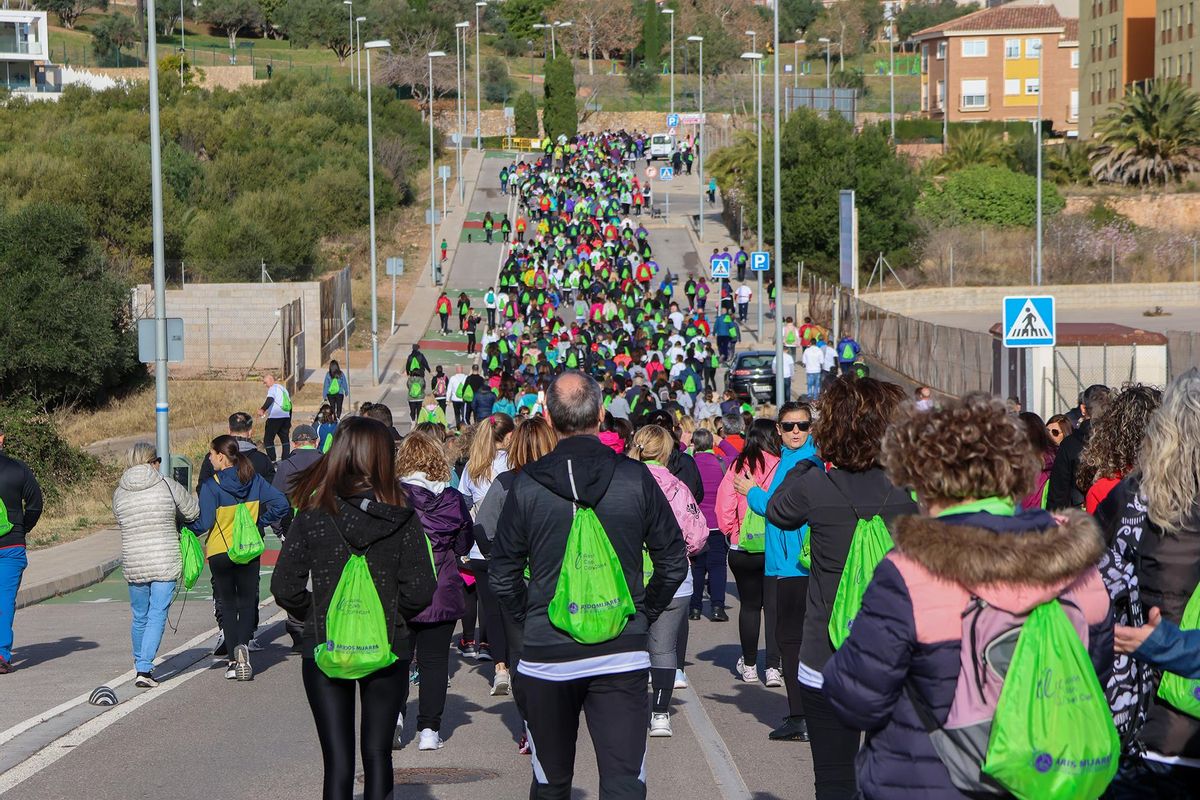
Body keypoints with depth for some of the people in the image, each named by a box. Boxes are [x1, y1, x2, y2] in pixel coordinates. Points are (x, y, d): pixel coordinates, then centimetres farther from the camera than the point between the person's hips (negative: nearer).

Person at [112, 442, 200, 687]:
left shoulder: (119, 493, 3)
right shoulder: (167, 486, -5)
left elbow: (122, 524, 10)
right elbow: (193, 512, 4)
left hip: (133, 564, 3)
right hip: (165, 563, -3)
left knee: (140, 618, 17)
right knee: (157, 617, -2)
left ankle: (141, 665, 30)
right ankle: (144, 670, -10)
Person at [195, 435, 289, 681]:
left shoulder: (211, 485, -15)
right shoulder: (255, 481, -2)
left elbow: (204, 522, -17)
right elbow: (281, 504, -5)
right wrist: (259, 522, 6)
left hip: (220, 552, -2)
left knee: (227, 605, 9)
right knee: (248, 602, 11)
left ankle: (234, 660, 2)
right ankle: (243, 645, -15)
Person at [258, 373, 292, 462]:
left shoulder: (273, 388, -4)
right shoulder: (283, 389, 20)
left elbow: (270, 400, -24)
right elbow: (289, 404, 23)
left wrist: (263, 409, -38)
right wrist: (289, 421, 27)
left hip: (275, 417, -8)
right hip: (286, 417, 8)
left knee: (268, 439, -2)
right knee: (285, 439, 15)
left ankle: (272, 461, -9)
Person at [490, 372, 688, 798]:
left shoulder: (527, 485, -3)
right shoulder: (635, 478, -4)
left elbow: (503, 575, 3)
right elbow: (674, 562, 2)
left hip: (546, 654, 1)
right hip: (622, 654, -1)